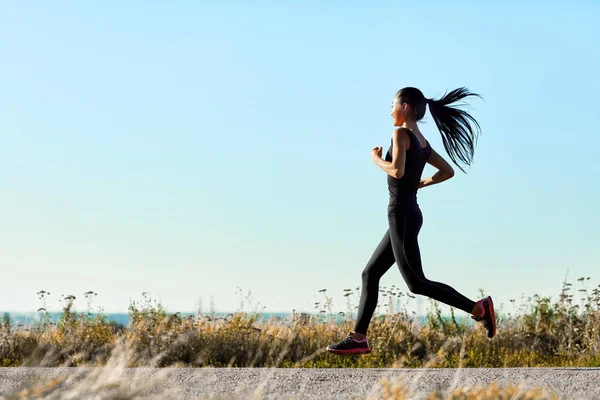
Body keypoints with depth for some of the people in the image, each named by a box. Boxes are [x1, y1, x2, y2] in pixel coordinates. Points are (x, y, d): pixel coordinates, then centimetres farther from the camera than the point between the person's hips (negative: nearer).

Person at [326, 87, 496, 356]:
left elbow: (397, 171, -23)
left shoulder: (401, 134, -10)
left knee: (416, 283, -10)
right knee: (370, 274, 11)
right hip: (410, 214, 10)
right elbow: (448, 171, 19)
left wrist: (376, 159, -5)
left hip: (401, 214, -10)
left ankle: (477, 308, -14)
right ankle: (358, 338, 10)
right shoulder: (423, 142, 14)